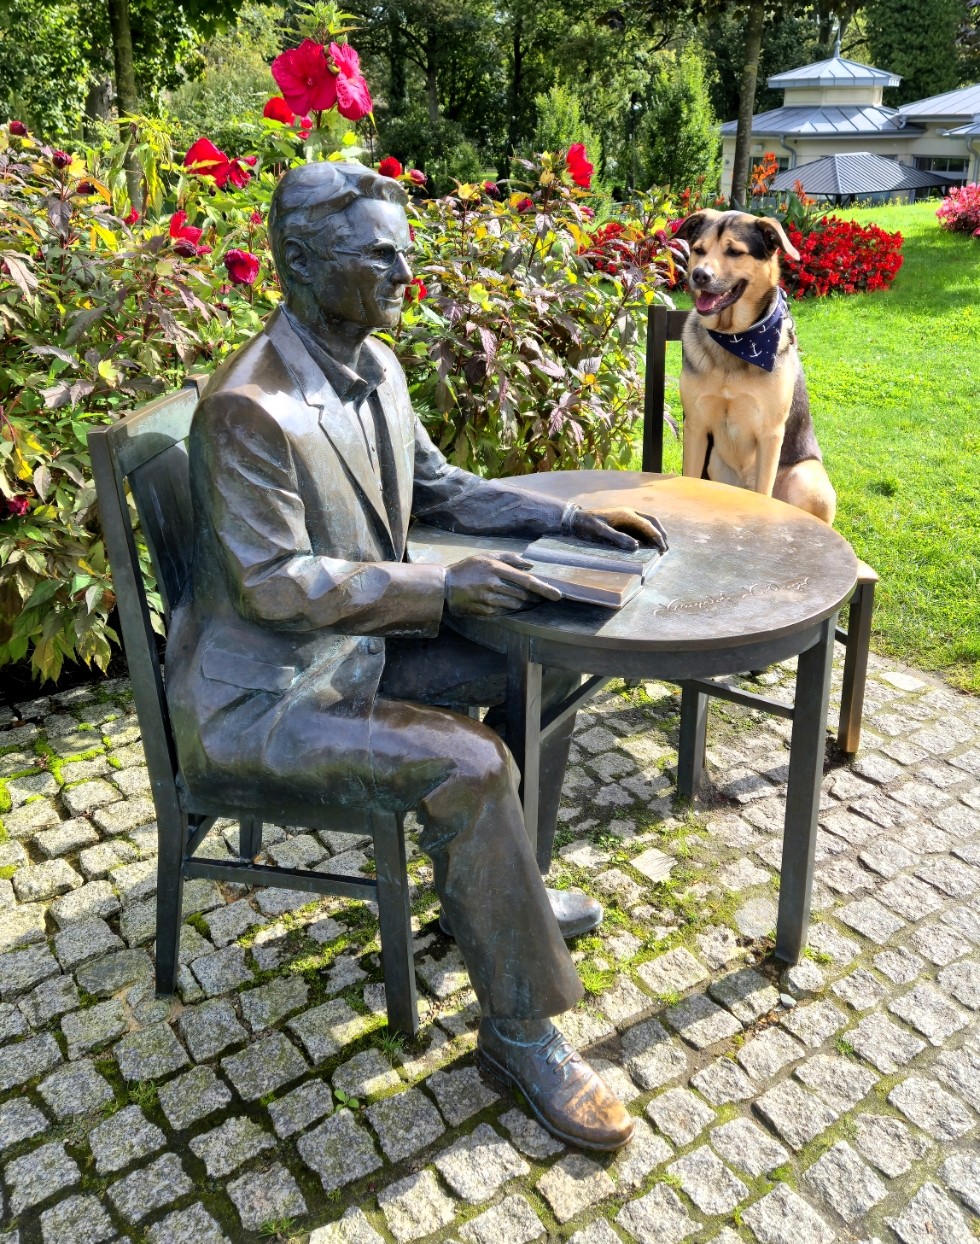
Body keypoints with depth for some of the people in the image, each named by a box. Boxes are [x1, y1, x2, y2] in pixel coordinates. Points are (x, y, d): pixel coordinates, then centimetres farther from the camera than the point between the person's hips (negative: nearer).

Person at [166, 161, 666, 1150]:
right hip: (261, 694, -9)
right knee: (468, 769, -25)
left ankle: (509, 888, 23)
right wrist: (440, 586, -26)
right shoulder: (249, 408, -24)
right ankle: (522, 1031, -4)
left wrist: (564, 519, 3)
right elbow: (273, 585, -25)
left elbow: (436, 489, 14)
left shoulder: (374, 367, 4)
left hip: (360, 641, 9)